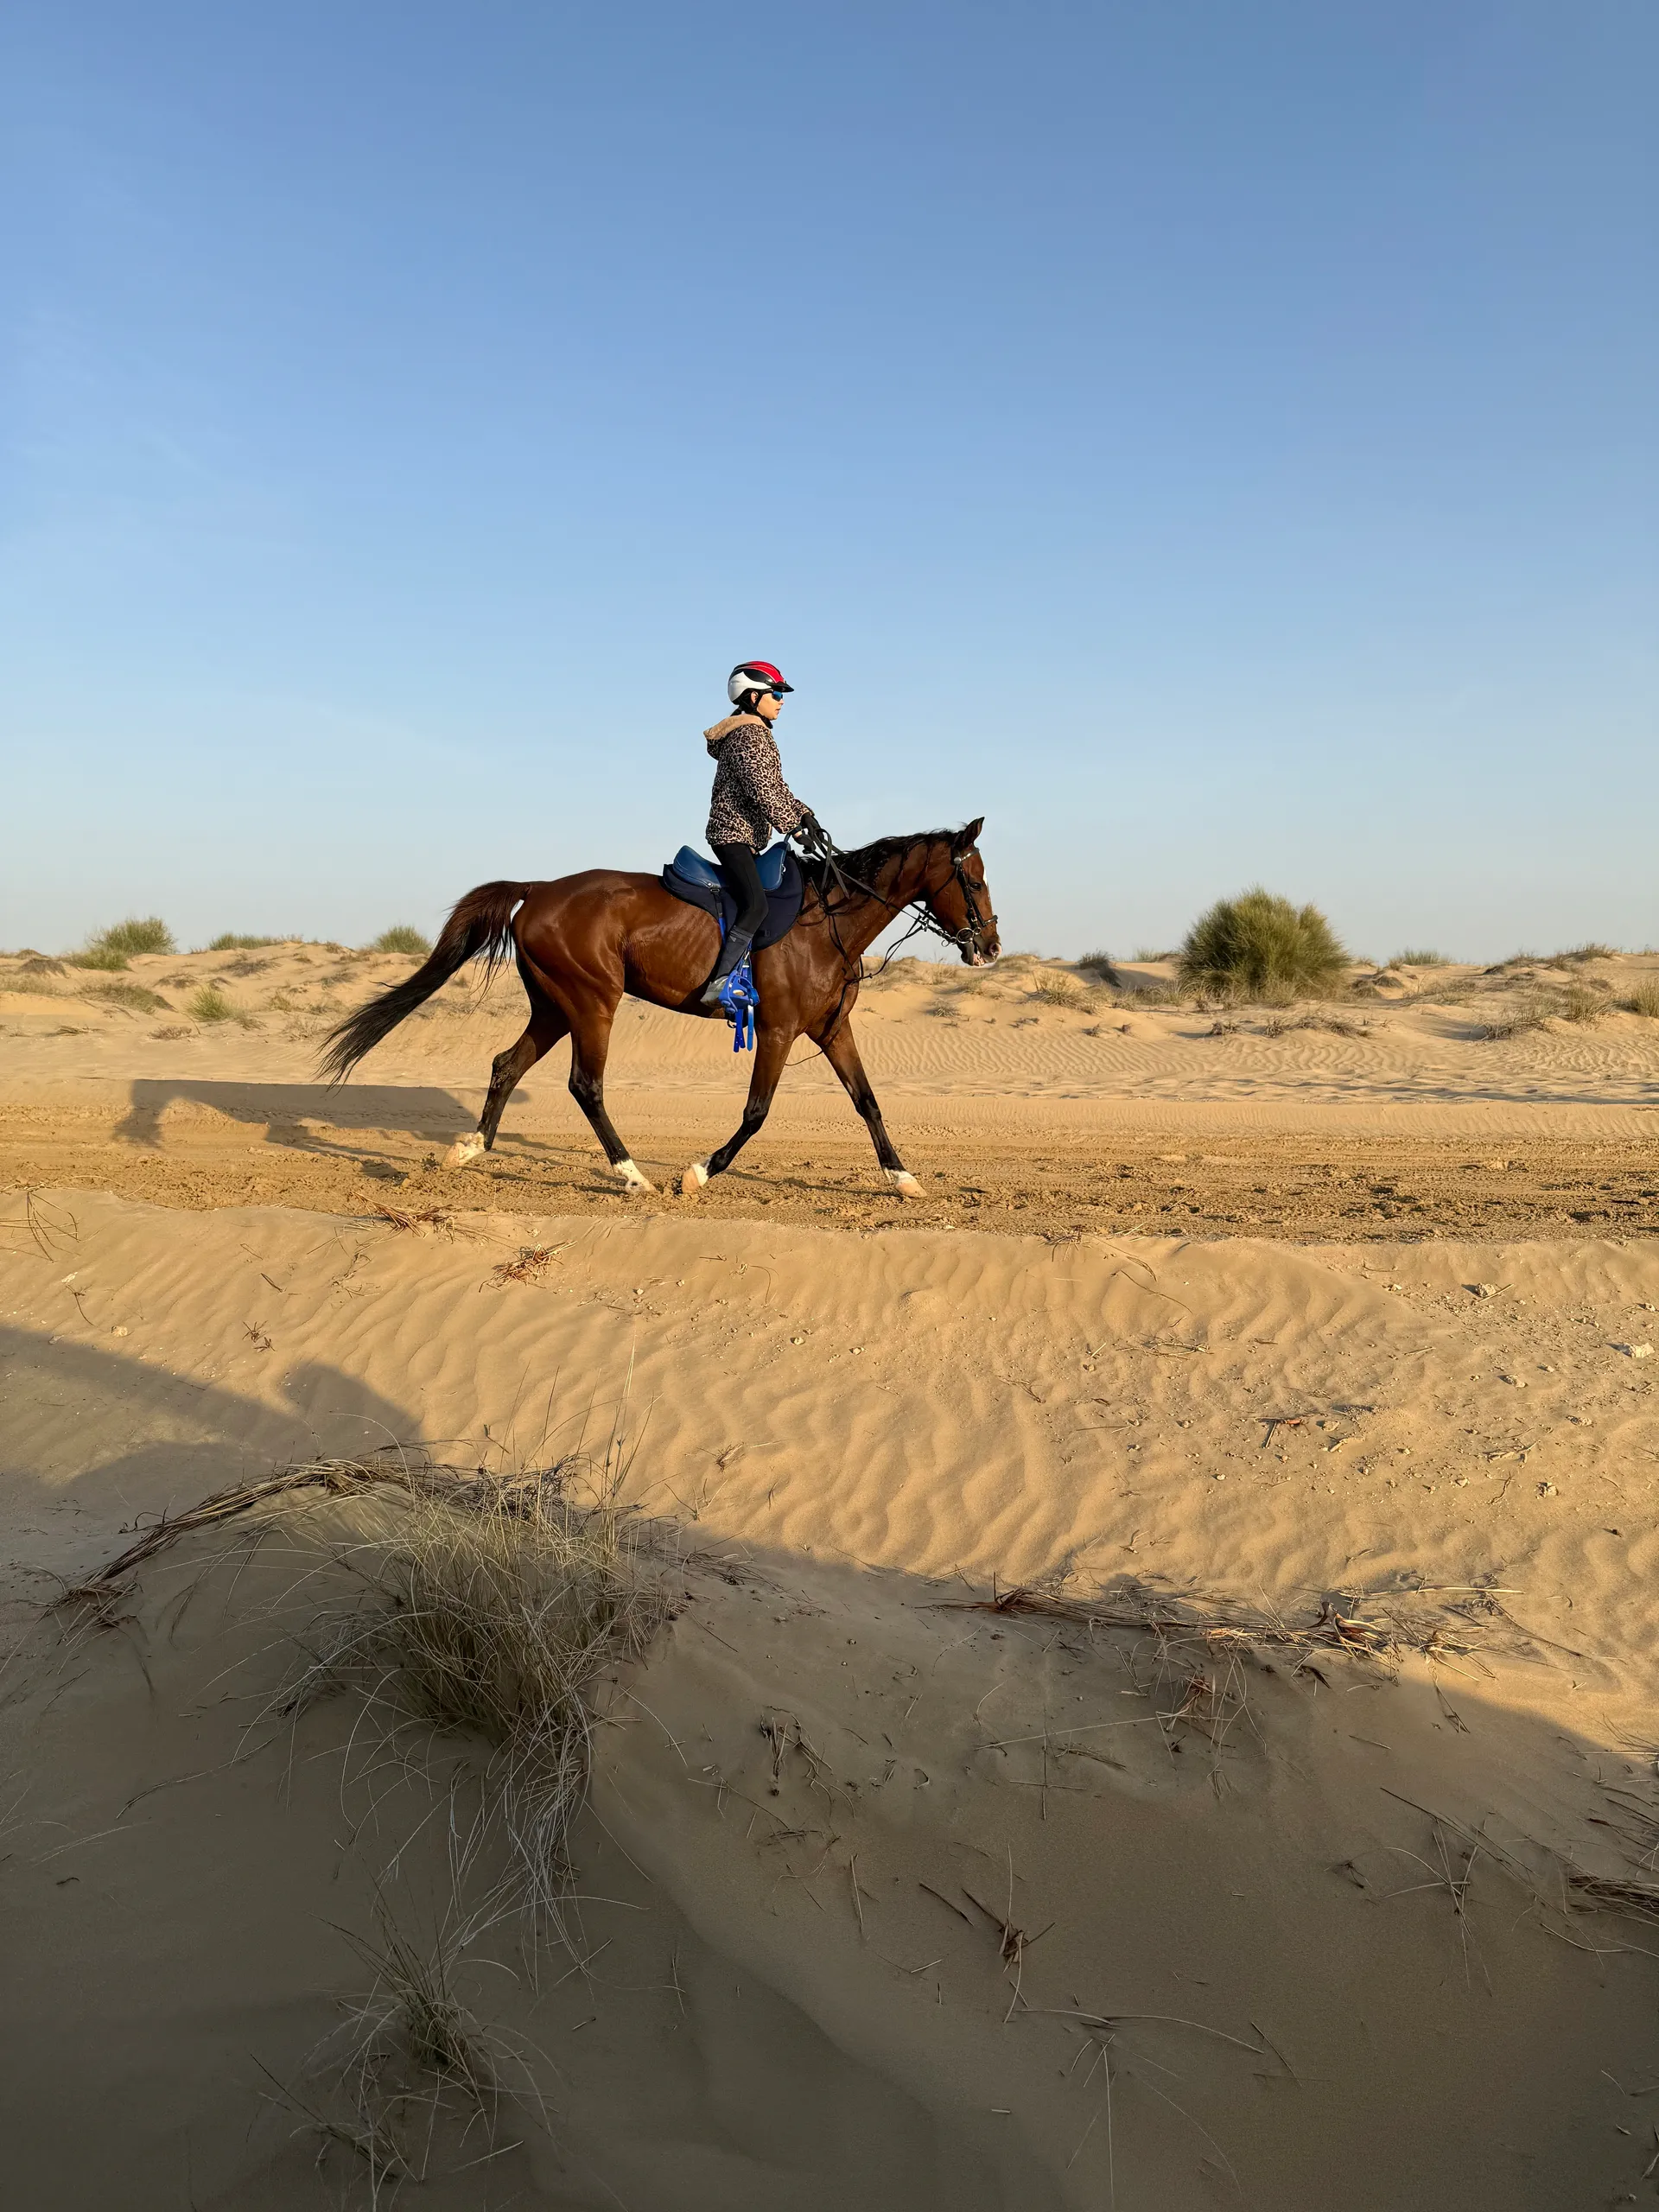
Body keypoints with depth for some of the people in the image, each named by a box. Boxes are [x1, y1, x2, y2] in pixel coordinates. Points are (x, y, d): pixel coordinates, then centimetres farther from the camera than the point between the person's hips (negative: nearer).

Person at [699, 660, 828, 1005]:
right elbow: (761, 790, -21)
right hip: (734, 834, -11)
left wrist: (804, 813, 8)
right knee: (755, 905, -25)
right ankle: (718, 984, -32)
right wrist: (796, 827, -19)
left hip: (746, 837, 11)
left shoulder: (757, 733, 20)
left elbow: (776, 787, 21)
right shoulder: (748, 734, -13)